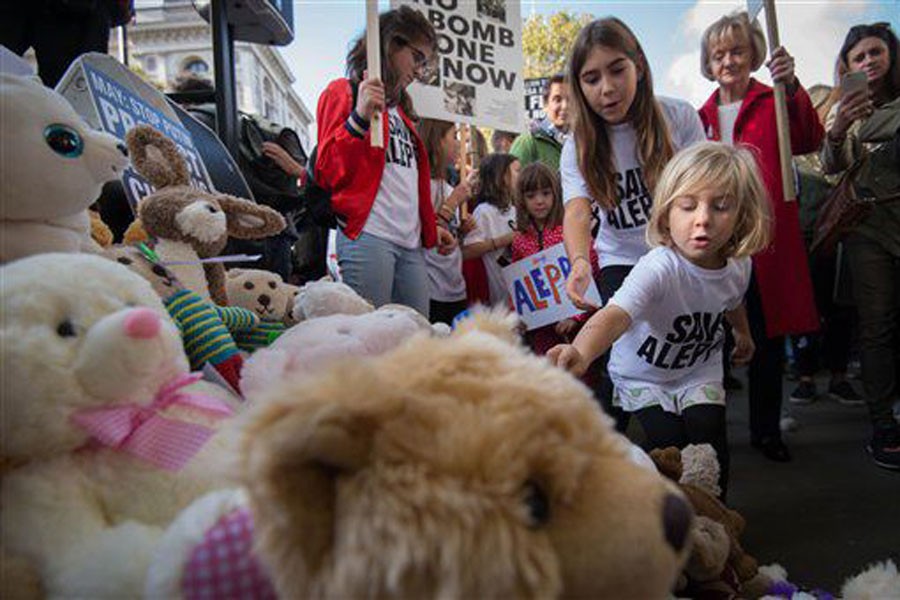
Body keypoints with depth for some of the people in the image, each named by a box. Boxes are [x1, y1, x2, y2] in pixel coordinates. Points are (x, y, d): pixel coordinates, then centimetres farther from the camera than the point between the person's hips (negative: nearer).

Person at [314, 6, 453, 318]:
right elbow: (328, 173, -6)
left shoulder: (400, 107, 25)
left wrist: (430, 228, 24)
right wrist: (359, 117, -16)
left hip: (411, 244, 7)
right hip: (368, 237, -7)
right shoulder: (344, 92, 5)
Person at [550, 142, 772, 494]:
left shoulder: (738, 265, -16)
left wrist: (742, 332, 29)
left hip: (699, 372, 4)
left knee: (709, 443, -11)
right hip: (643, 375, -4)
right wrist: (582, 353, -76)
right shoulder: (659, 268, -37)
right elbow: (617, 313, -56)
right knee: (668, 445, -17)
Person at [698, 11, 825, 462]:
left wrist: (791, 87, -29)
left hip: (766, 240, -2)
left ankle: (766, 430, 20)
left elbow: (809, 141, -14)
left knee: (767, 338, 5)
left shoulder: (772, 103, 5)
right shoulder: (702, 118, 13)